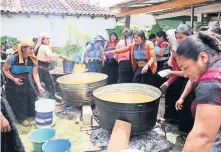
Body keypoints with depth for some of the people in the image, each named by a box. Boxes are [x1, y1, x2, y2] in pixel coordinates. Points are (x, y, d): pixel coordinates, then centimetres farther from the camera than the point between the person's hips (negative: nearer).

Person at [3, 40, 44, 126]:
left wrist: (39, 86, -23)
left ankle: (32, 114, 34)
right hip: (13, 84, -4)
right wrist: (13, 79, -27)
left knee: (32, 99, 10)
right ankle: (21, 118, 27)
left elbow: (35, 73, -13)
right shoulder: (13, 58, -25)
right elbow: (5, 70, -13)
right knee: (17, 102, 6)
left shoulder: (33, 59, -14)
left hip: (26, 82, 4)